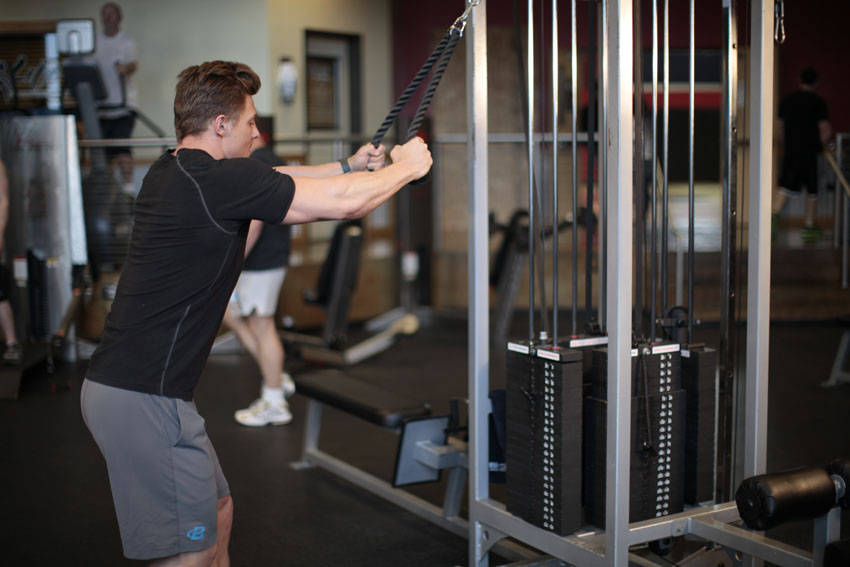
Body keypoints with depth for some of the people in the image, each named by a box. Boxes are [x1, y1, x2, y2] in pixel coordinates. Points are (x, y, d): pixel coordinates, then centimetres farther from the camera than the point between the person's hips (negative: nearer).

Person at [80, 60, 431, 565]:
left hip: (118, 385, 10)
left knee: (217, 516, 22)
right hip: (147, 400, -10)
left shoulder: (172, 173, 11)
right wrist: (406, 167, 7)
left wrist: (348, 166, 32)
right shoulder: (224, 181, -17)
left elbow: (278, 183, 27)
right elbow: (342, 204, -11)